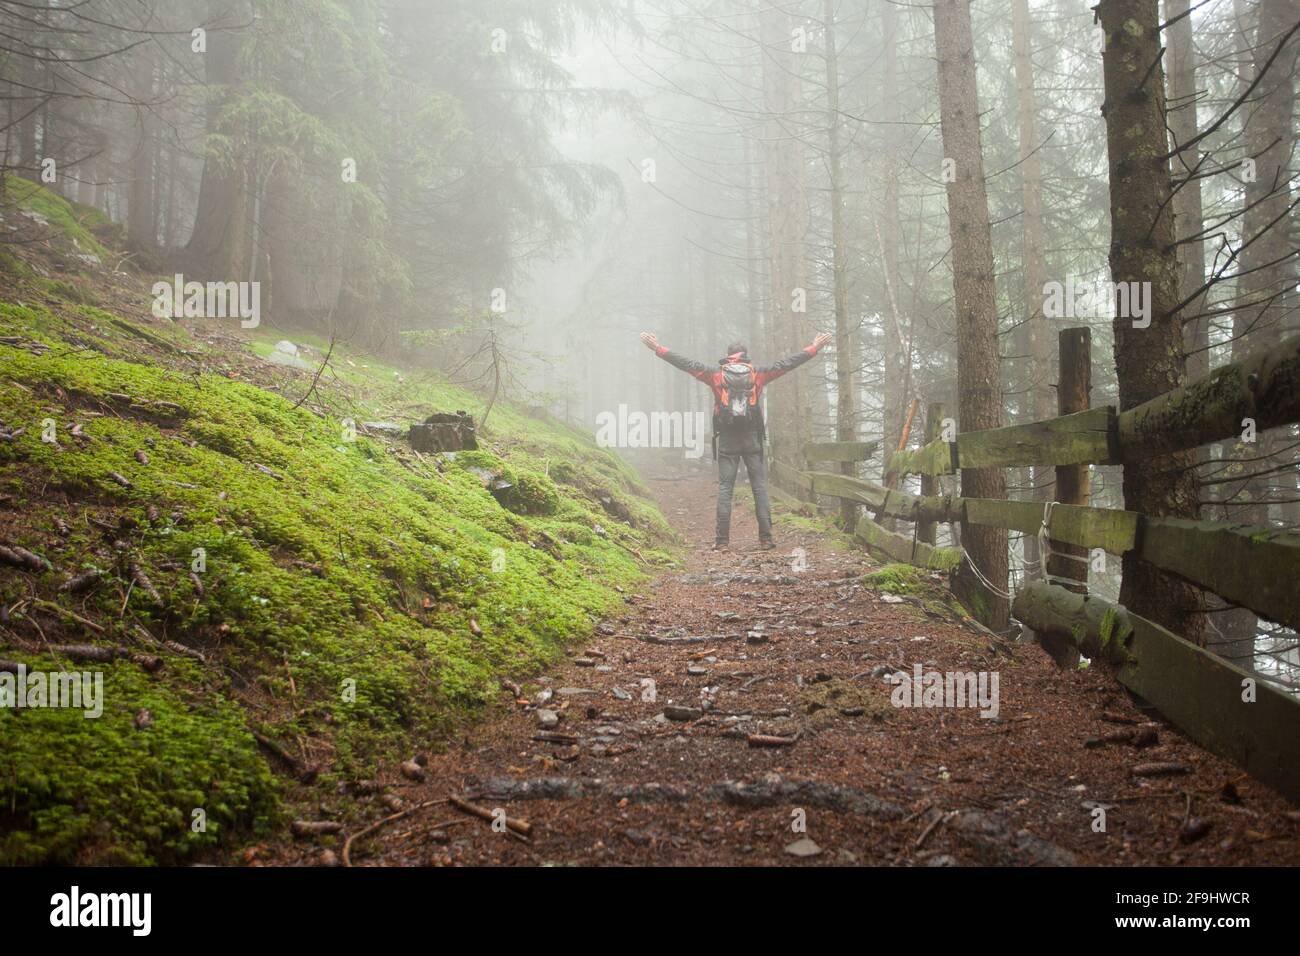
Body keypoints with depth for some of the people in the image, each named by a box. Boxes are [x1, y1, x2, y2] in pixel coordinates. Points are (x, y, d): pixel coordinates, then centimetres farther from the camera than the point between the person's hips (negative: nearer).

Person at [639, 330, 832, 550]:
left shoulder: (716, 375, 3)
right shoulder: (757, 374, 4)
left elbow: (687, 364, 4)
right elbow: (787, 363, 9)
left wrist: (658, 348, 11)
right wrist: (814, 348, 19)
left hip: (726, 440, 0)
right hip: (752, 439, 0)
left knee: (725, 488, 3)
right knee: (760, 487, 5)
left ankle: (722, 540, -1)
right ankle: (766, 538, 1)